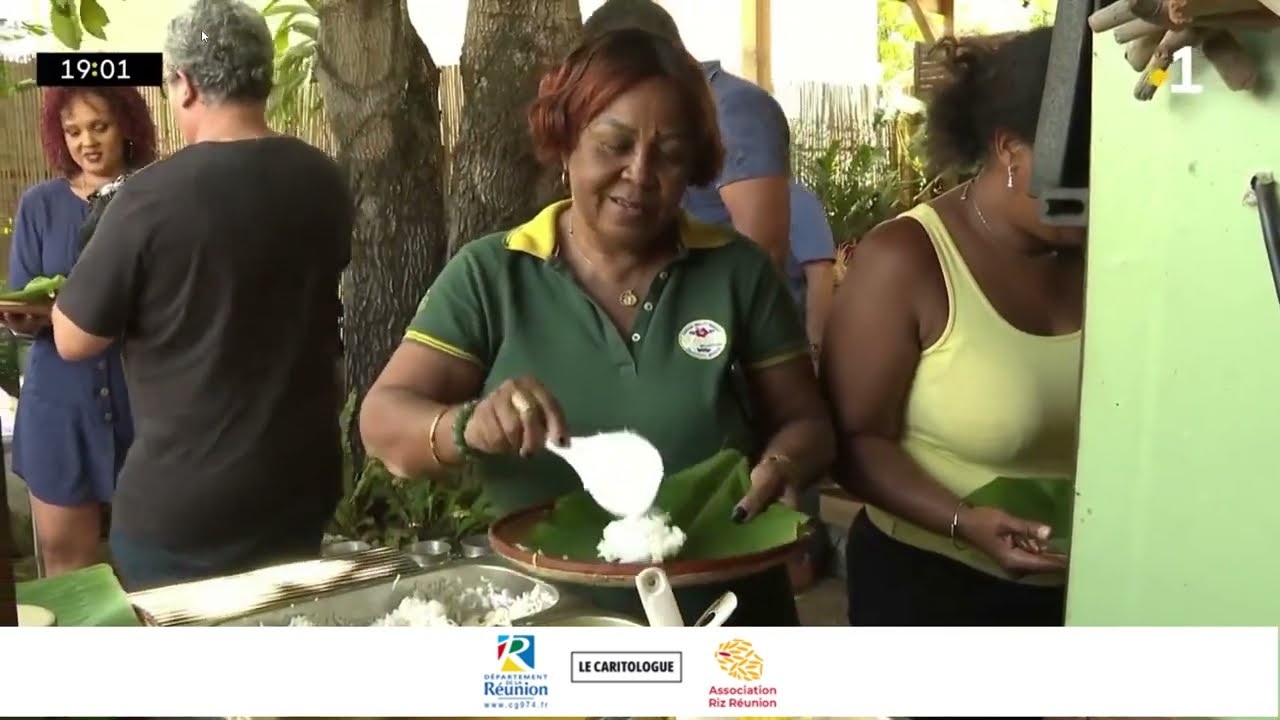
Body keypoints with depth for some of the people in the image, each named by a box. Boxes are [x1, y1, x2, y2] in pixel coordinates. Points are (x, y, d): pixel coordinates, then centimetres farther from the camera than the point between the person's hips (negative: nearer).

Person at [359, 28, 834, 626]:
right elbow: (383, 421, -7)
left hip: (723, 616, 0)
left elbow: (806, 421, 4)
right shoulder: (488, 275, -2)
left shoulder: (739, 272, -1)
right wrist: (469, 425, -27)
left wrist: (779, 467, -17)